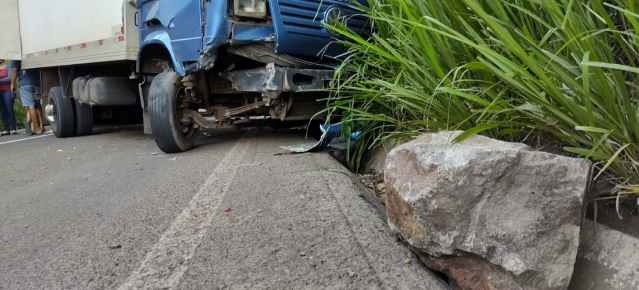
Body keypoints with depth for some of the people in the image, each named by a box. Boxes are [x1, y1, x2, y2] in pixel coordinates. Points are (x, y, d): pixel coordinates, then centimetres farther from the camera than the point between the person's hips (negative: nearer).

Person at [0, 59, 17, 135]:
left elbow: (10, 78, -13)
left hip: (7, 91, -6)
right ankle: (6, 129, 4)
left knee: (10, 109, -9)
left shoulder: (8, 68, 0)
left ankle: (13, 129, -9)